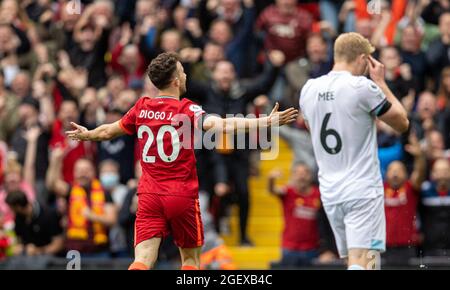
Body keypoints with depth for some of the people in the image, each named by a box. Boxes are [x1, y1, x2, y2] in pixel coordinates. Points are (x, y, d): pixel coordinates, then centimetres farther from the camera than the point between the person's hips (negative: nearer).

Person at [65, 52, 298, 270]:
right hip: (182, 196, -3)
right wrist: (266, 122, -31)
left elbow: (107, 131, 18)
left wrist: (86, 135, 41)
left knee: (143, 260, -5)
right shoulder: (187, 110, -9)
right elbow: (220, 125, -26)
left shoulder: (141, 108, 5)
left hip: (149, 196, 3)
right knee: (190, 257, 14)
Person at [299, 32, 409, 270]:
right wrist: (381, 82, 8)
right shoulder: (363, 87, -11)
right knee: (362, 264, -12)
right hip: (363, 192, -6)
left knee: (352, 261, 13)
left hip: (330, 193, 6)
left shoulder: (309, 89, 6)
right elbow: (402, 123, 1)